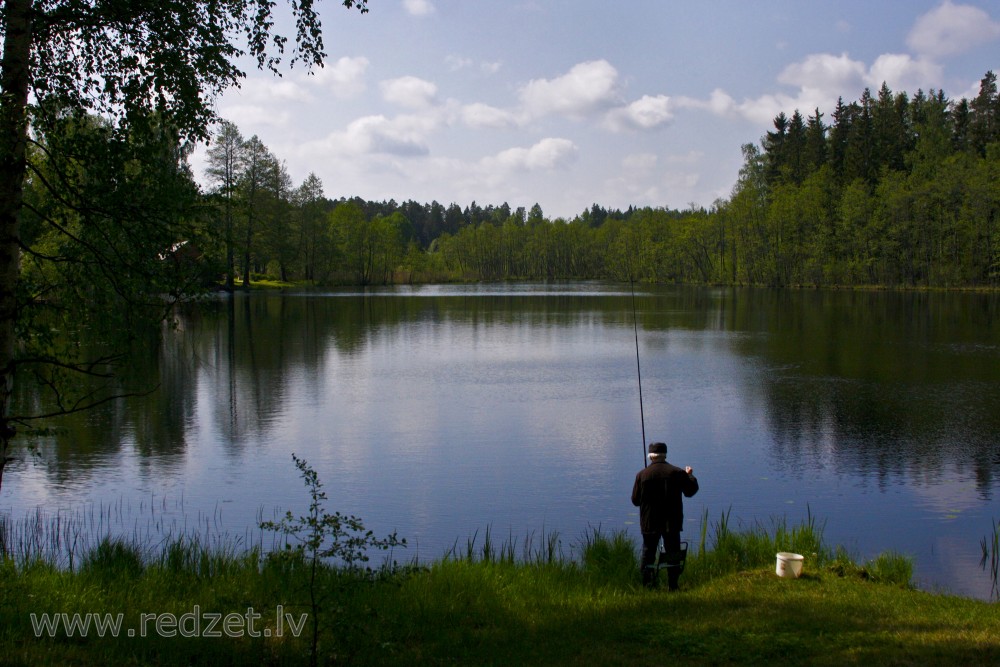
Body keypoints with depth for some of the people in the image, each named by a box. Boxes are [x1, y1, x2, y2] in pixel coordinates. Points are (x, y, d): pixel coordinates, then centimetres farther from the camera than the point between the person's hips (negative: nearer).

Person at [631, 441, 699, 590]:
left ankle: (647, 586, 3)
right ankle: (673, 586, 9)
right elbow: (690, 491, 7)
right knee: (673, 553, 10)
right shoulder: (677, 473, -5)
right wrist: (690, 476, 26)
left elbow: (635, 500, -2)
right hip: (672, 522, 0)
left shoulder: (642, 474, -7)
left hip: (649, 523, 0)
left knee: (648, 554, 10)